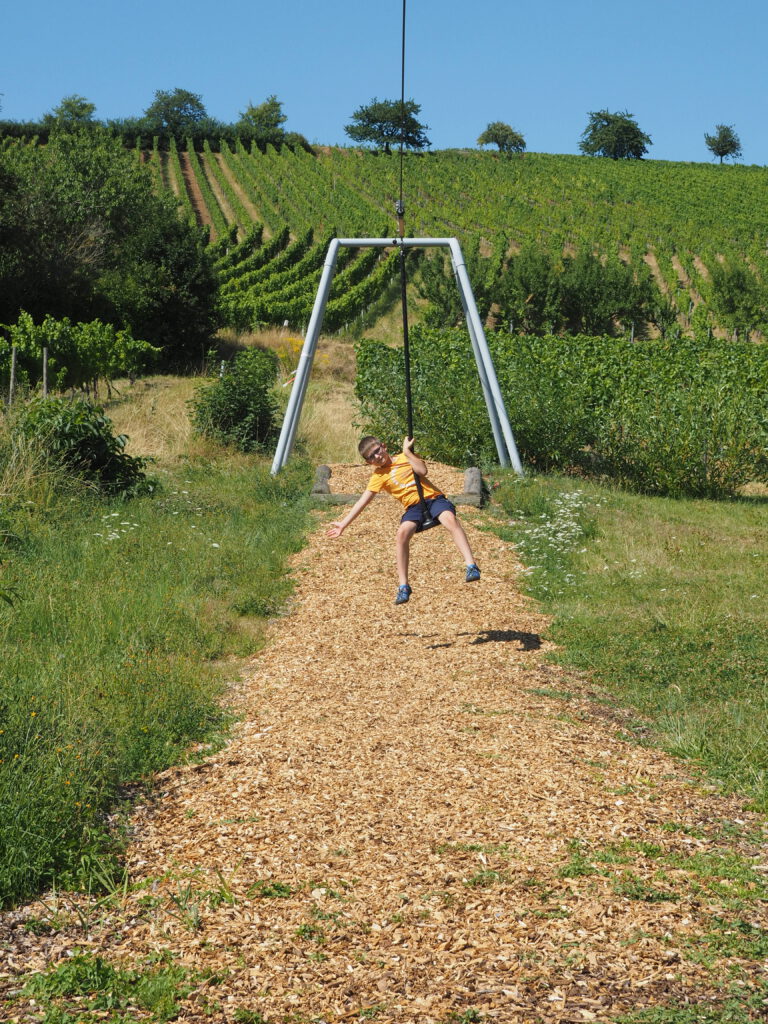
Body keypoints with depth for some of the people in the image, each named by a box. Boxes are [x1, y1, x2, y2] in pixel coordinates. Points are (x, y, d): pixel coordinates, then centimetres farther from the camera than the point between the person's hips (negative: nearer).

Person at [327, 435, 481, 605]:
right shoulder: (379, 476, 11)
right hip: (414, 506, 1)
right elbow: (362, 501, 8)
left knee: (450, 519, -35)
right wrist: (343, 524, 3)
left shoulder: (406, 457, 11)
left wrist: (407, 451, -7)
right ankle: (403, 586, -21)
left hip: (433, 497, -1)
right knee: (402, 533, -30)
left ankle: (471, 566, -42)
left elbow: (422, 471, -8)